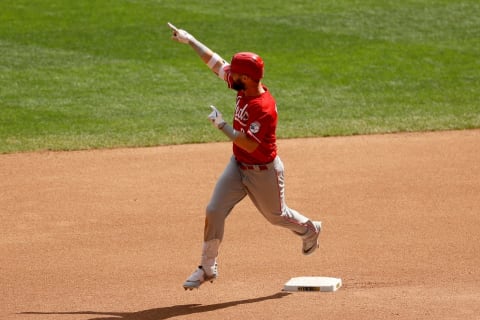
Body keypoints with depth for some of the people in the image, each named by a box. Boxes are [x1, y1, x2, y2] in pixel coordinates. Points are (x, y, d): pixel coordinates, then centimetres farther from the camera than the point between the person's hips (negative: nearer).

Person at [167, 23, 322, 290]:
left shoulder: (264, 108, -32)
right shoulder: (244, 87, -8)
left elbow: (250, 144, -34)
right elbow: (216, 62, 3)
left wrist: (222, 125, -32)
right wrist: (189, 40, 5)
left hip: (264, 172, -7)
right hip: (238, 166, 7)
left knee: (276, 215, 16)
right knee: (214, 211, -4)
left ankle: (310, 230, 48)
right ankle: (208, 268, 5)